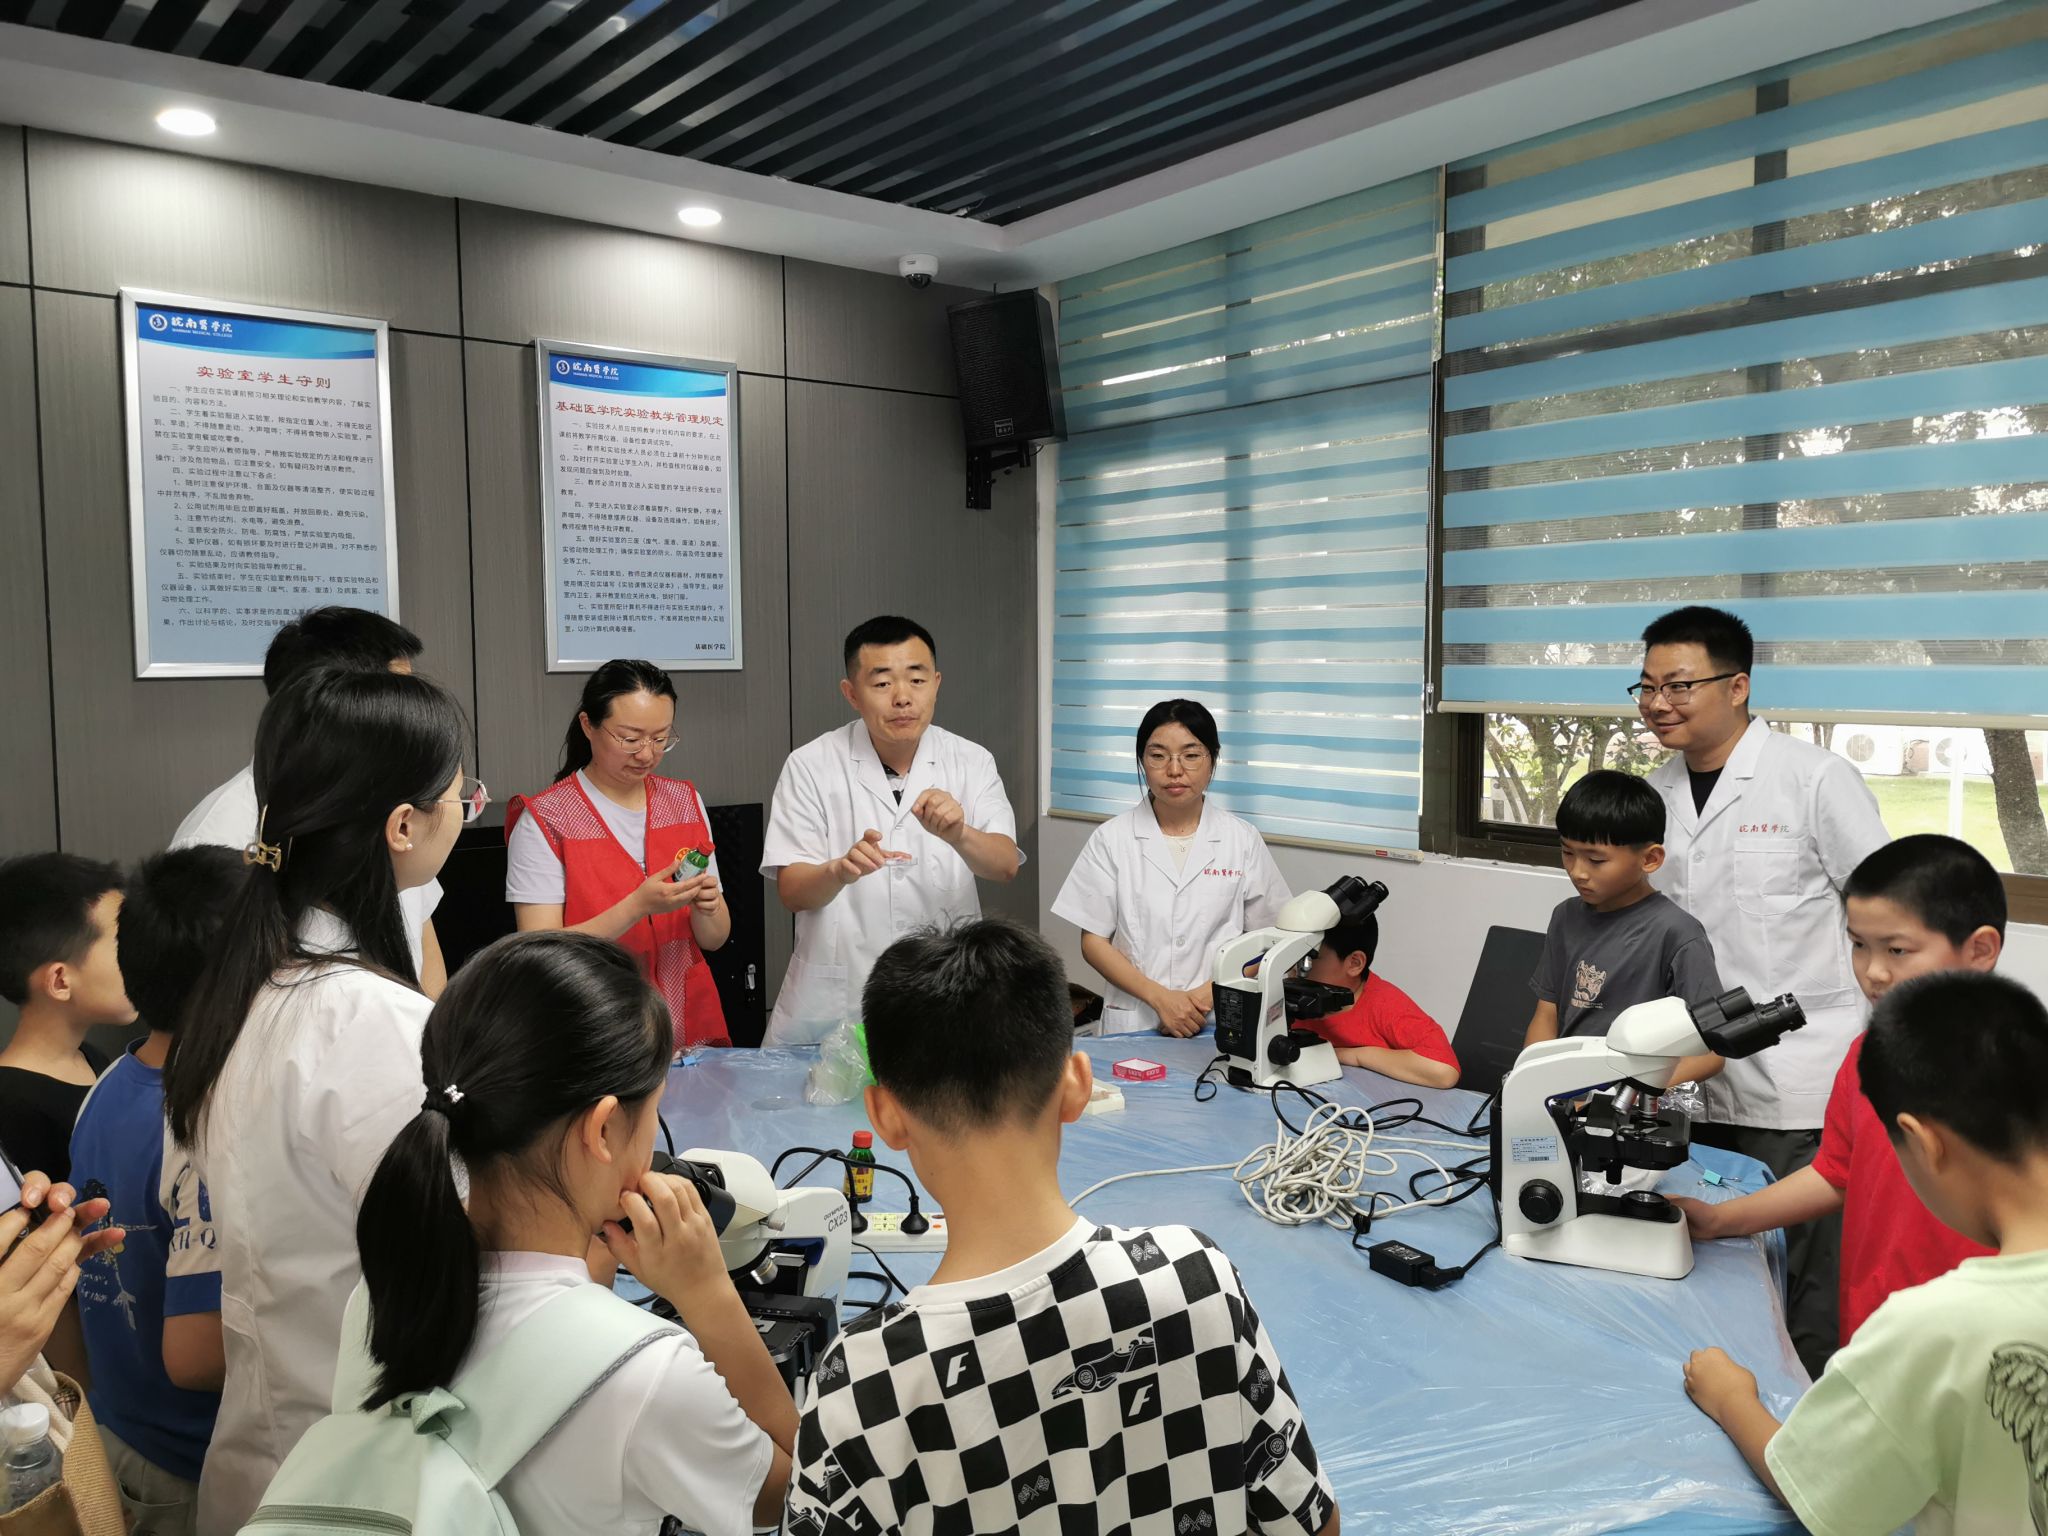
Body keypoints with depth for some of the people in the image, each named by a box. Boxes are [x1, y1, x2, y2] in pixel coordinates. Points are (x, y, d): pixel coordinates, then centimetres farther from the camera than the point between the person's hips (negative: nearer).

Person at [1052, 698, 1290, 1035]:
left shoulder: (1243, 840, 4)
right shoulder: (1112, 839, 2)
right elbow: (1093, 941, 3)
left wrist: (1209, 994, -8)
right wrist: (1160, 997, -9)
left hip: (1219, 1023, 0)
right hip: (1132, 1023, 0)